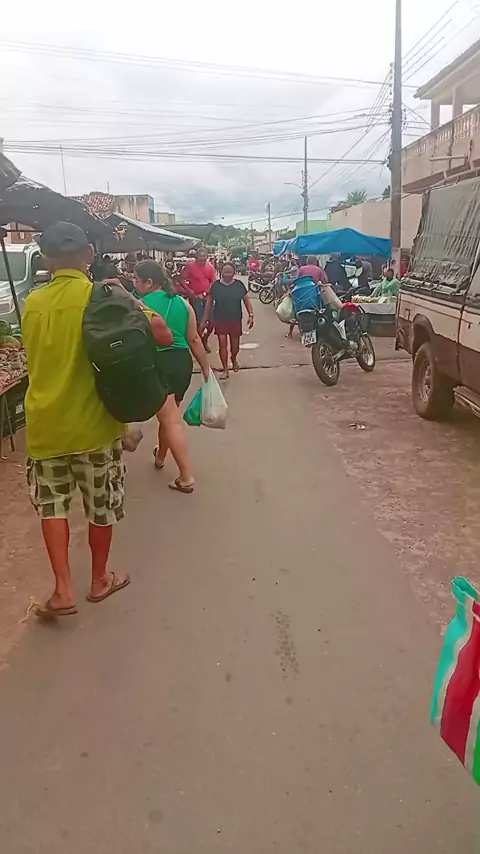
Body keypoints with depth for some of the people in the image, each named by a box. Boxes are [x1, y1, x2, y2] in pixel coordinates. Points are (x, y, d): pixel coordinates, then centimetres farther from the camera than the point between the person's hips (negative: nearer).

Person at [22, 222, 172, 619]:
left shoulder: (32, 303, 2)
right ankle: (100, 580, 32)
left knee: (52, 504, 18)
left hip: (44, 424, 3)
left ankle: (63, 589, 13)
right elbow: (163, 334, -15)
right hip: (92, 423, -3)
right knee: (102, 506, 16)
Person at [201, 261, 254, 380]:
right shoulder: (215, 285, -3)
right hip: (220, 320, -1)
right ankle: (225, 370, 3)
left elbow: (246, 300, 3)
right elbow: (209, 303, 3)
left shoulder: (239, 284, -4)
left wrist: (251, 315, -7)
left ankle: (234, 359, 44)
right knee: (222, 343, -5)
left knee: (235, 344, 12)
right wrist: (205, 320, 2)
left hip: (235, 320, 1)